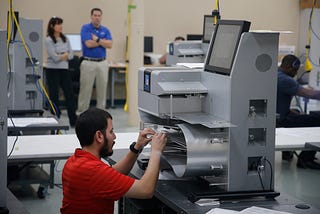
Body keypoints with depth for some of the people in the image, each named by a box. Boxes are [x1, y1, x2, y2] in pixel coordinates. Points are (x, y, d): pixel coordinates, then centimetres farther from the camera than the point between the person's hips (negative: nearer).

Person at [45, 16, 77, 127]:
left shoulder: (65, 39, 9)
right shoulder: (48, 40, -8)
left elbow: (71, 55, 4)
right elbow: (55, 57, -15)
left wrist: (61, 56, -10)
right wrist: (65, 55, -2)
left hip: (65, 69, 5)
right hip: (52, 70, -4)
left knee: (70, 94, 2)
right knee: (54, 96, 2)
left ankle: (74, 121, 7)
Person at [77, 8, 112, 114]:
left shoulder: (105, 30, 10)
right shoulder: (85, 28, -1)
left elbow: (110, 45, -3)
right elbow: (88, 44, -15)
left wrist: (97, 39, -10)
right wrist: (103, 41, -5)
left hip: (102, 63, 4)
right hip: (88, 62, -4)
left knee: (102, 89, 7)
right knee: (85, 89, 0)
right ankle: (81, 112, 7)